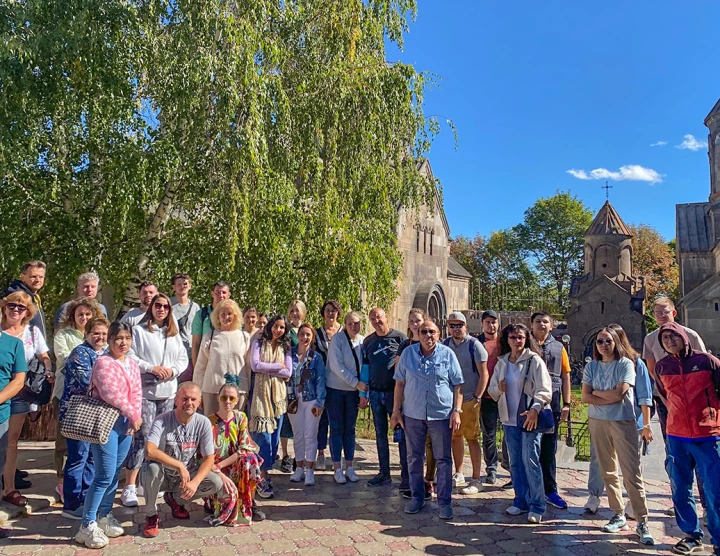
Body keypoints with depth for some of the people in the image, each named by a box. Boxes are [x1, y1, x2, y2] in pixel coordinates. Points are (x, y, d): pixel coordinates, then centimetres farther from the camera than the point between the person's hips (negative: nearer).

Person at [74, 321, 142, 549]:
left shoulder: (132, 364, 12)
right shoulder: (103, 362, -11)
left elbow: (137, 392, 9)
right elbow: (110, 392, -21)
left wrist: (135, 417, -6)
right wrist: (133, 414, -17)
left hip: (126, 423, 7)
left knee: (115, 473, 13)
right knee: (105, 475, -8)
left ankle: (104, 516, 27)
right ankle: (88, 526, 3)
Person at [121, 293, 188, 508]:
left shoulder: (174, 334, 15)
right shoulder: (139, 330, -1)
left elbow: (183, 359, 13)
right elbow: (129, 357, -10)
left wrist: (172, 370, -7)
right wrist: (151, 368, -17)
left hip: (168, 392, 5)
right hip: (144, 391, -5)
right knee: (142, 436, -9)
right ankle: (129, 487, -1)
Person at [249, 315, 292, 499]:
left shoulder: (285, 348, 12)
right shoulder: (258, 344, 5)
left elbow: (288, 373, 0)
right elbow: (255, 366, -11)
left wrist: (266, 370, -7)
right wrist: (278, 366, -6)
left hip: (278, 394, 4)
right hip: (260, 392, -3)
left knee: (275, 437, 4)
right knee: (264, 437, -10)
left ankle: (265, 473, 17)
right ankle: (263, 479, -4)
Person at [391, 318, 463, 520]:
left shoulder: (447, 354, -2)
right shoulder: (408, 353, 2)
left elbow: (457, 385, 2)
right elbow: (399, 383, 6)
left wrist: (457, 411, -6)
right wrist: (396, 410, 3)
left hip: (441, 415, -2)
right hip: (413, 414, 2)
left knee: (443, 460, 5)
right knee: (414, 458, 11)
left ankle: (444, 501, 18)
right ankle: (417, 497, 27)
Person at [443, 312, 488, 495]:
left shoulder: (474, 344, -8)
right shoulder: (445, 344, 5)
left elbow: (484, 374, -8)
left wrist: (477, 398, -12)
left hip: (469, 399, -5)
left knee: (472, 438, -1)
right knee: (455, 437, 13)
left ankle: (476, 480, 9)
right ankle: (459, 474, 27)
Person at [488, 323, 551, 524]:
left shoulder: (534, 360, -6)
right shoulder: (502, 362, 10)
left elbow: (545, 390, -11)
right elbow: (492, 389, 16)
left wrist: (535, 409, -25)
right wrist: (498, 389, -7)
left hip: (530, 418, -6)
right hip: (509, 419, 6)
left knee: (530, 461, -6)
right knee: (515, 463, 12)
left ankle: (536, 507, 6)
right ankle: (521, 501, 25)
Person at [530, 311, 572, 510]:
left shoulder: (558, 348, 10)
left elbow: (565, 377, 11)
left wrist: (566, 404, 4)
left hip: (551, 402, 2)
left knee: (549, 448, 9)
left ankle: (550, 490, 18)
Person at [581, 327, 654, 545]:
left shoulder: (626, 364, -4)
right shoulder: (591, 367, 6)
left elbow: (619, 393, -14)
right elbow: (585, 397, -1)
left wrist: (596, 392, -2)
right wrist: (611, 398, -11)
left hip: (623, 422, -4)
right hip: (598, 422, 4)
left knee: (632, 473, -7)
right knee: (608, 472, 10)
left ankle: (642, 523, 0)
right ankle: (618, 516, 21)